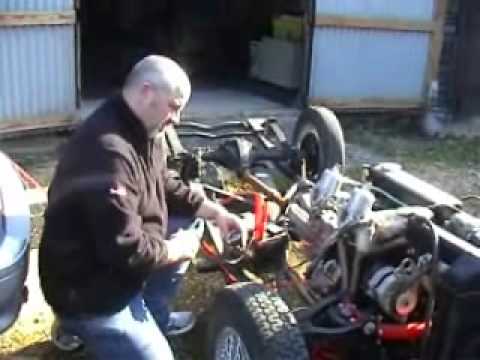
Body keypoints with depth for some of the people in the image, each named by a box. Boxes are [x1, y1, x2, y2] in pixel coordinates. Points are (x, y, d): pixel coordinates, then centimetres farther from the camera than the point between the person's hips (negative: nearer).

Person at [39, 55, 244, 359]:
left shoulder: (144, 132, 0)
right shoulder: (108, 152, -33)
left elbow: (167, 187, 15)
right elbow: (128, 253, -32)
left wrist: (215, 212, 3)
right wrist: (178, 249, -14)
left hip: (116, 258, 9)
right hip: (89, 292, -9)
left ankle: (153, 316, 21)